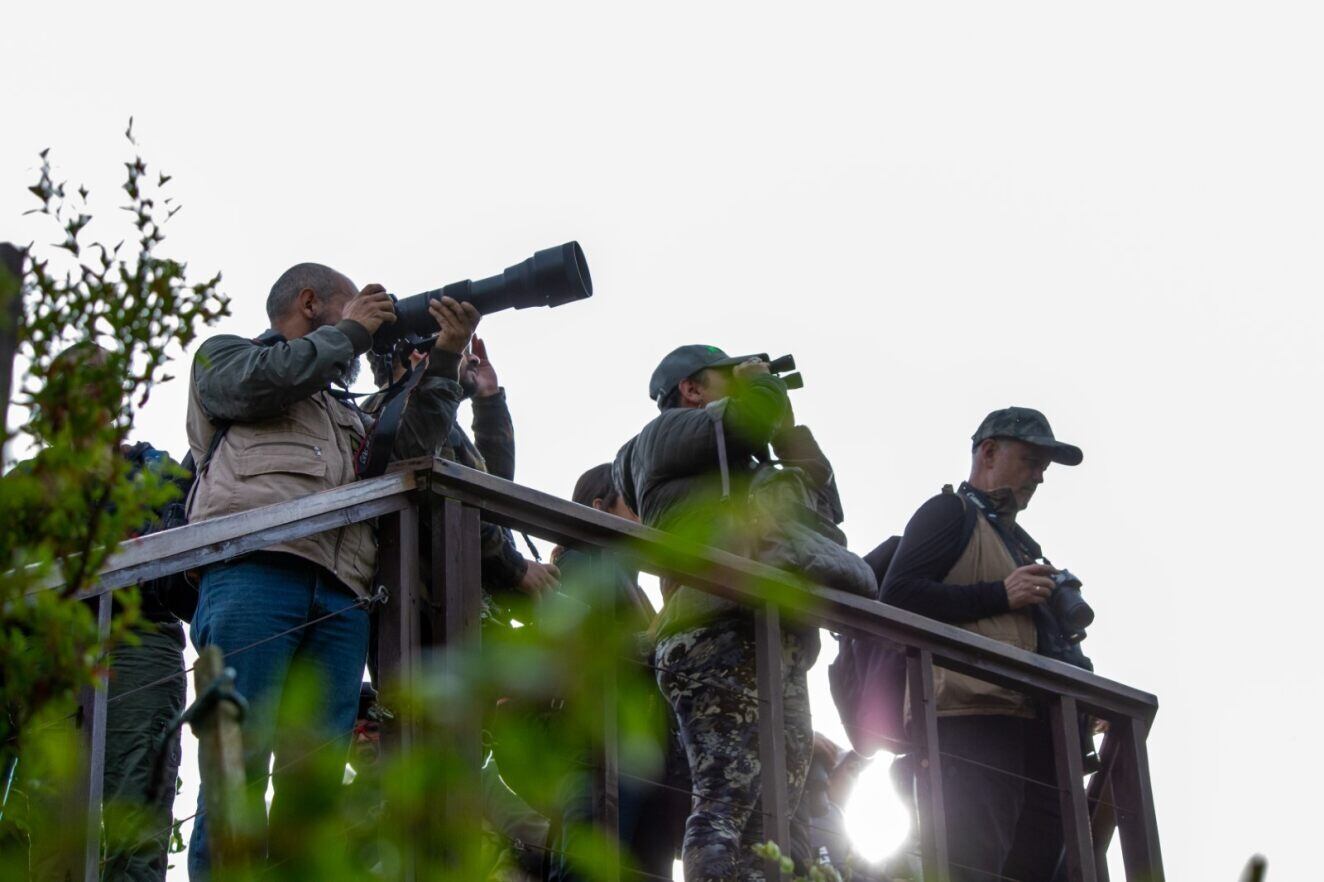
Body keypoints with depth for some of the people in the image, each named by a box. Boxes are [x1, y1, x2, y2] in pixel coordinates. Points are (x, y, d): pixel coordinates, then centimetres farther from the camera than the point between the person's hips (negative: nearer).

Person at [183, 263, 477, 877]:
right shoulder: (223, 355, 24)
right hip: (253, 568, -6)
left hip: (340, 597, 6)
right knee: (240, 759, -17)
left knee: (317, 775, -8)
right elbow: (259, 381, 0)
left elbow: (405, 453, 24)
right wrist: (350, 330, 13)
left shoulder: (343, 411, 40)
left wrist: (443, 362, 20)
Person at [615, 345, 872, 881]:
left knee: (767, 817, -1)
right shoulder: (669, 430, 13)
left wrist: (786, 424, 29)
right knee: (729, 798, -22)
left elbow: (825, 505, 30)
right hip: (724, 632, -9)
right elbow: (756, 408, -5)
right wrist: (759, 380, 18)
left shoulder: (740, 470, 37)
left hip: (773, 644, 9)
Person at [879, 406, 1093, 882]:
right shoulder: (950, 513, 7)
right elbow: (898, 593, -8)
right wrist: (1000, 594, -11)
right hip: (974, 716, -9)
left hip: (1034, 721, 9)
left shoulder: (1023, 544, 33)